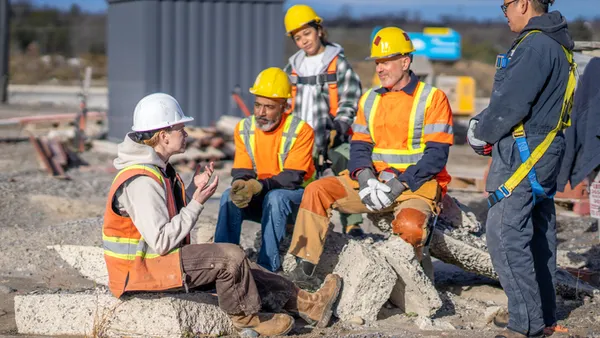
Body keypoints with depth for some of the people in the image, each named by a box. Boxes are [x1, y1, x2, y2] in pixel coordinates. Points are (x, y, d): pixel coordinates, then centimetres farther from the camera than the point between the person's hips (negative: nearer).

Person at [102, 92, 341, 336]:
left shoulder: (157, 168, 9)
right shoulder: (141, 181, -24)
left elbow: (174, 218, 13)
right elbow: (161, 242, -26)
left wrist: (194, 190, 2)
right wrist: (197, 203, -21)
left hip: (156, 259, 10)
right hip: (139, 270, -10)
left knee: (238, 268, 7)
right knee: (230, 257, -18)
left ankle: (307, 304, 11)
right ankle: (245, 318, 5)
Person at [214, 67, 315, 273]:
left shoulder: (300, 130, -15)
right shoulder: (244, 128, 0)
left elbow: (293, 178, -22)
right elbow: (241, 171, -4)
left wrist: (259, 186, -37)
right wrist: (240, 185, -30)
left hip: (294, 197, -4)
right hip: (258, 200, 4)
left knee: (275, 197, -35)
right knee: (229, 197, -24)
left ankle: (269, 266, -28)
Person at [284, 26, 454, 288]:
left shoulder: (433, 98, -2)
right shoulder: (369, 100, 16)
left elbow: (437, 155, -9)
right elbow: (359, 146, 12)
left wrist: (400, 183, -19)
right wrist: (364, 176, -11)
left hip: (416, 184, -5)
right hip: (374, 181, 5)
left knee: (408, 227, -37)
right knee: (317, 191, -15)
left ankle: (420, 264, -3)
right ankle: (303, 269, -14)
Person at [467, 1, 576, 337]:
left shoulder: (535, 45, -17)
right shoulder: (555, 44, 16)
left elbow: (512, 103, -20)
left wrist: (483, 134, -4)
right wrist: (482, 123, 8)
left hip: (523, 155, -11)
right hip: (545, 151, 11)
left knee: (506, 237, -10)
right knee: (539, 235, 15)